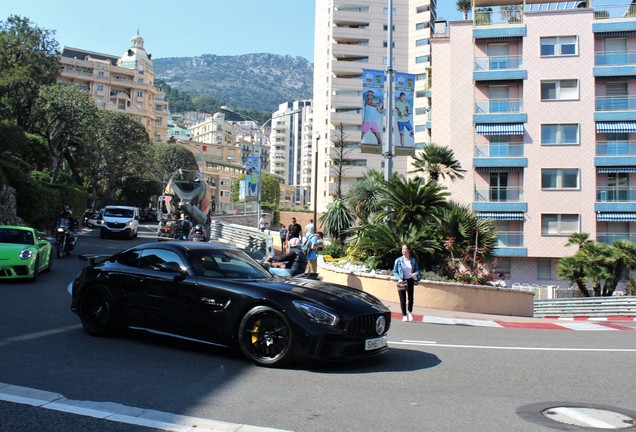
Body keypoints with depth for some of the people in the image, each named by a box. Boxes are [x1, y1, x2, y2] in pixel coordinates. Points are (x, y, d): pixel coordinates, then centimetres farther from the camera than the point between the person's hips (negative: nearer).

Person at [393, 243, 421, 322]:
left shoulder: (413, 260, 1)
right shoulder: (398, 260, -6)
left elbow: (417, 269, 10)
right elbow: (395, 271, -2)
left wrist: (416, 273, -13)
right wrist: (399, 278, -16)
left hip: (410, 281, 2)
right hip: (402, 281, -2)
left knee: (410, 297, 6)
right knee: (403, 299, 3)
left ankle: (410, 312, 32)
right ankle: (404, 315, 16)